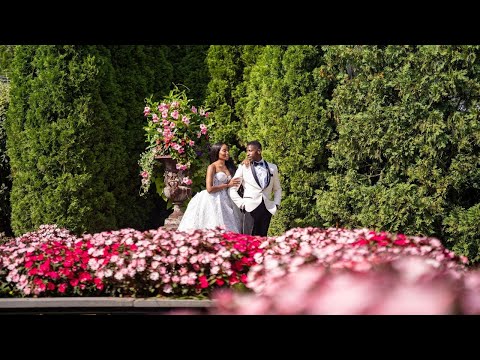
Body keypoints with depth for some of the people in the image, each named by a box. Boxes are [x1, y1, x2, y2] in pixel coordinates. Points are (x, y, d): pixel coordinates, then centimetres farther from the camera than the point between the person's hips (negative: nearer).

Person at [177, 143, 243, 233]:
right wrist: (227, 185, -9)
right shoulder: (212, 167, -4)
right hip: (213, 201, -6)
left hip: (225, 201, 6)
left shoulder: (228, 167, 15)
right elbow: (209, 189, -14)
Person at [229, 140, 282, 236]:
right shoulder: (243, 167, 6)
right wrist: (241, 204, -4)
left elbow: (277, 189, 23)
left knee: (262, 236, 1)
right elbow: (232, 189, 4)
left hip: (267, 208, 2)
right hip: (251, 208, -2)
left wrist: (276, 204, 9)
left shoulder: (272, 167, 13)